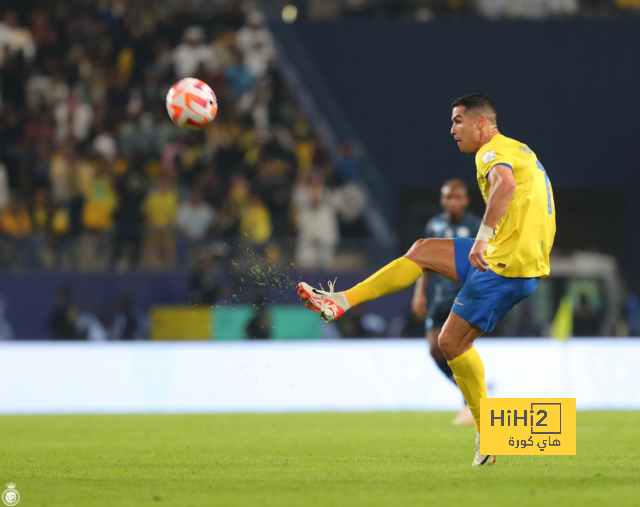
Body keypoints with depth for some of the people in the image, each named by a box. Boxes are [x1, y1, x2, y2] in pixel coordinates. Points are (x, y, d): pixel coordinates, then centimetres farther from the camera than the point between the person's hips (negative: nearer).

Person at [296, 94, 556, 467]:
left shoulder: (493, 151, -9)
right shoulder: (521, 151, 21)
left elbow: (505, 184, -31)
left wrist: (484, 237, -38)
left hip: (507, 263, -9)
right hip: (531, 260, 9)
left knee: (453, 341, -4)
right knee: (423, 251, 15)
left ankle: (488, 434, -1)